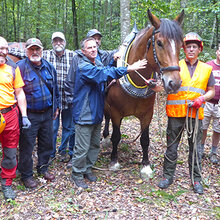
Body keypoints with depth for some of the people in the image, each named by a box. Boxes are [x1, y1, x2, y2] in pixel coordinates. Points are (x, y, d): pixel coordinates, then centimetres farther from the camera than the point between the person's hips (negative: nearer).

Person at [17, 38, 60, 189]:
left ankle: (43, 168, 36)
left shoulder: (49, 67, 8)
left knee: (47, 143, 15)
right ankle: (26, 175, 21)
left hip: (47, 114, 5)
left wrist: (56, 107, 18)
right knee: (27, 146, 4)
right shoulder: (21, 67, -8)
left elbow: (55, 88, 18)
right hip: (29, 115, -5)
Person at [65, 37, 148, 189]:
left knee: (95, 145, 18)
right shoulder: (83, 67, -19)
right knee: (82, 148, 1)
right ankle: (77, 173, 20)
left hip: (97, 112, 9)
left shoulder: (98, 62, 9)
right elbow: (103, 74, -33)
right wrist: (128, 69, -37)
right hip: (84, 113, -9)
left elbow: (105, 70, 29)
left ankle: (87, 169, 36)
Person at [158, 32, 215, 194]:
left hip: (195, 113, 1)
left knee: (195, 147, 9)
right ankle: (168, 176, 22)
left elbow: (211, 91, 11)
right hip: (176, 112, -1)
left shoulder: (206, 69, 9)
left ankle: (196, 179, 23)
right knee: (172, 146, 8)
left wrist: (202, 99, -9)